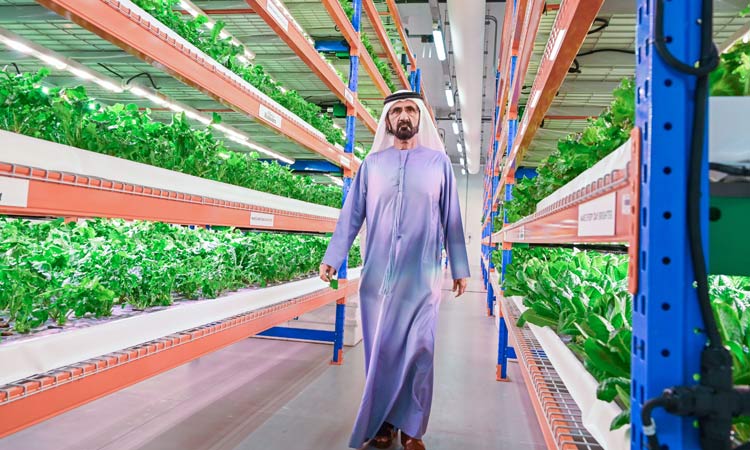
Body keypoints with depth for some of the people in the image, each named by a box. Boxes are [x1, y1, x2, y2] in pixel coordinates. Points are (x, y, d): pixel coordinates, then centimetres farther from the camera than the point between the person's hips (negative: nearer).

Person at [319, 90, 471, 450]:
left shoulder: (438, 161, 7)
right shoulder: (371, 163, 8)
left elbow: (451, 218, 7)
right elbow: (351, 215, 6)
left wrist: (460, 268, 5)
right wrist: (332, 258, -1)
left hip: (422, 276, -1)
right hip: (378, 274, 1)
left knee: (418, 352, 1)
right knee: (380, 350, 7)